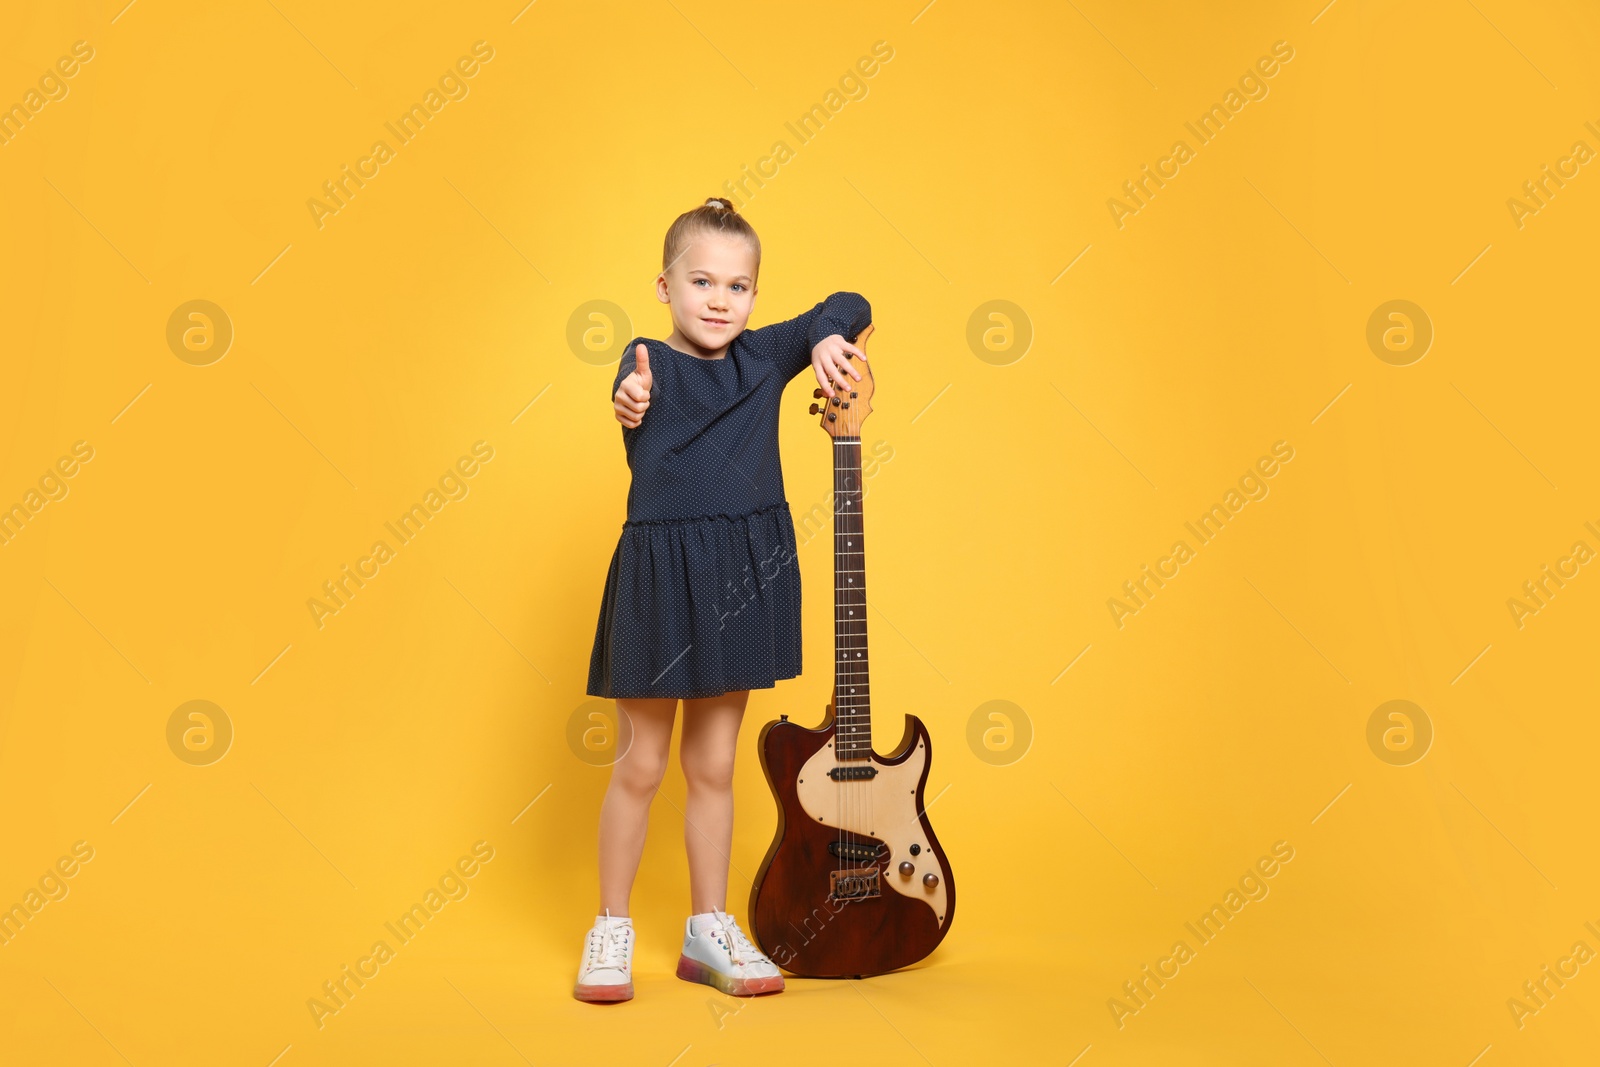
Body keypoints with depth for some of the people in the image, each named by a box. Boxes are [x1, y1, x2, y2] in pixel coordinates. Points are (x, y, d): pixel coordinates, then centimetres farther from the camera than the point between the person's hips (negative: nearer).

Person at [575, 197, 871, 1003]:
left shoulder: (766, 355, 5)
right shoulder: (651, 361, -7)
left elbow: (850, 305, 14)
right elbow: (636, 397, -30)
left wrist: (828, 340, -8)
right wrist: (630, 404, -54)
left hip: (745, 575, 4)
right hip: (660, 572, -4)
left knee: (712, 765, 14)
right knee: (641, 764, 7)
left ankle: (708, 930, 26)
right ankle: (611, 929, 24)